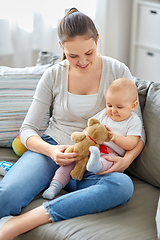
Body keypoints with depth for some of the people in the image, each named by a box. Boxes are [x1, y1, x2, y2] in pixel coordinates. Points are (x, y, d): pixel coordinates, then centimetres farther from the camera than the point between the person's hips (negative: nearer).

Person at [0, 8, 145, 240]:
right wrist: (51, 151, -20)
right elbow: (27, 129, 2)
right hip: (51, 150, -1)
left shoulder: (117, 72, -1)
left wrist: (127, 158, -19)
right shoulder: (54, 75, 1)